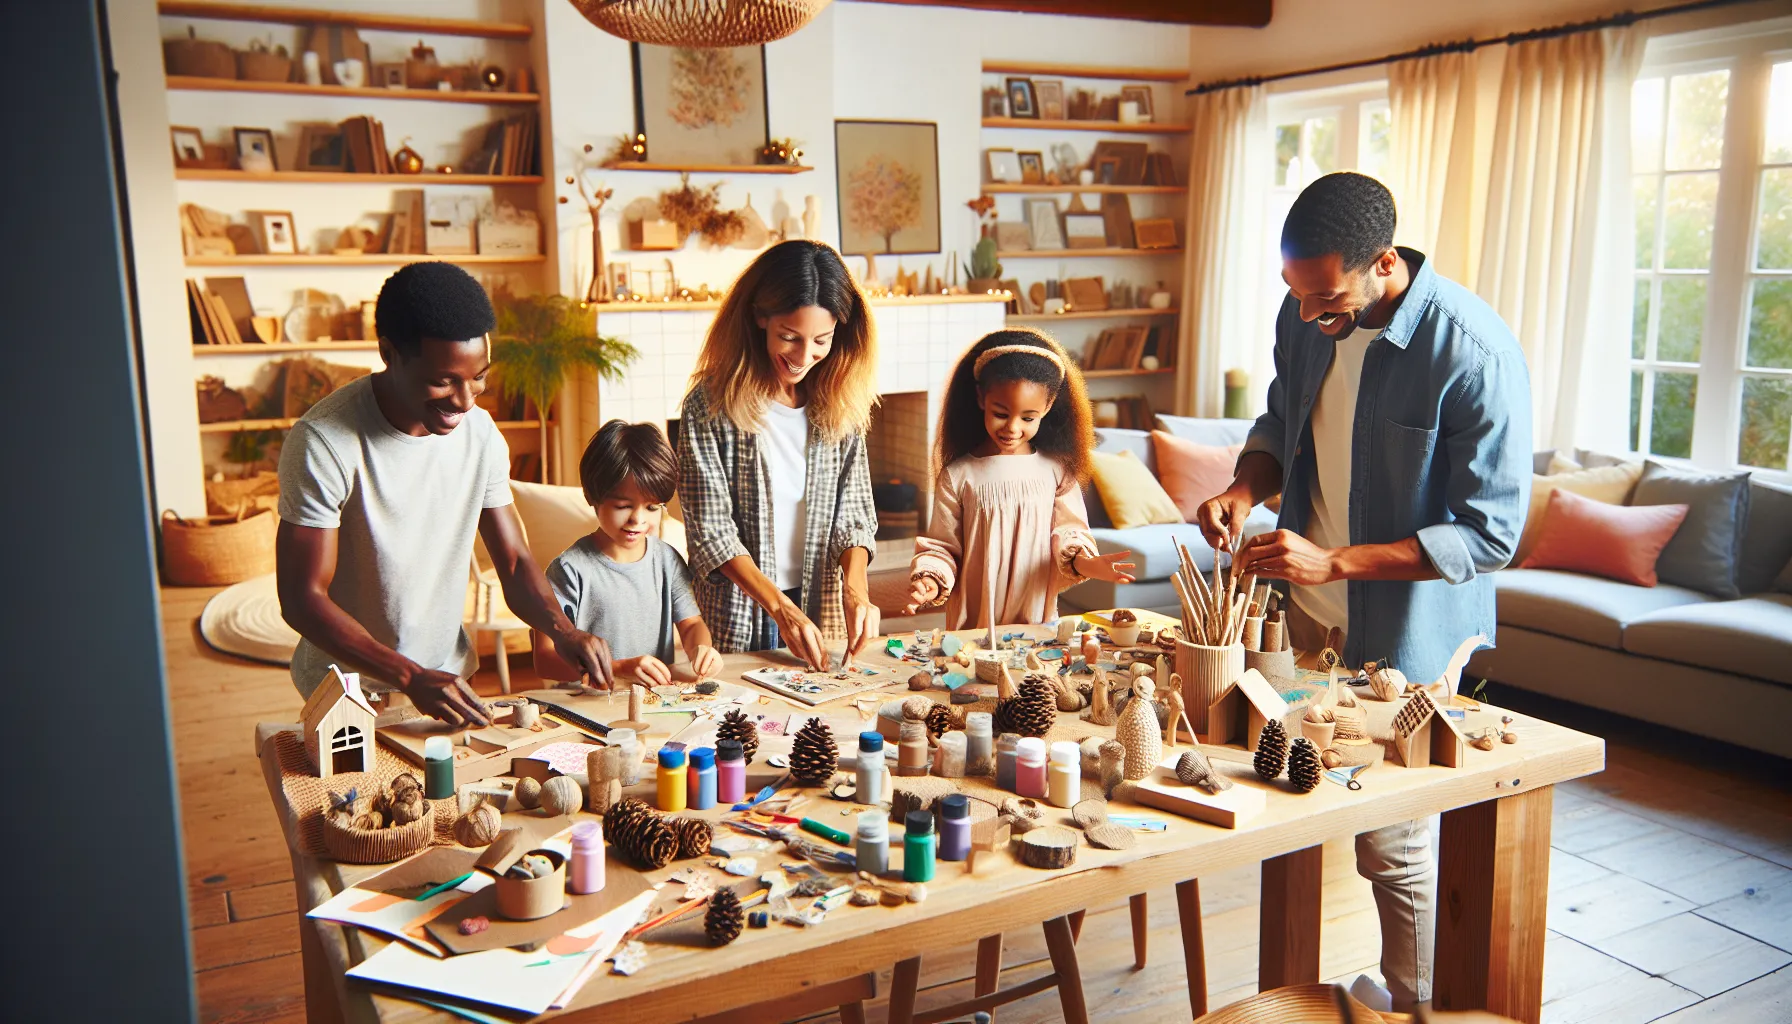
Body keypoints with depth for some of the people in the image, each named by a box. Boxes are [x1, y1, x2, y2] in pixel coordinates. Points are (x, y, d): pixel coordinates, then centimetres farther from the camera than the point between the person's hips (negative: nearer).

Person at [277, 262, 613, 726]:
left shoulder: (480, 432, -2)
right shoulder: (323, 443, -18)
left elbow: (514, 562, 4)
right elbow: (302, 600, -17)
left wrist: (561, 628, -16)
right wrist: (411, 678, -28)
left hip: (447, 675, 4)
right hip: (349, 687, -3)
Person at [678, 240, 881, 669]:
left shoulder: (841, 402, 0)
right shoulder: (710, 405, -12)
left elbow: (854, 509, 1)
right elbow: (710, 529, -13)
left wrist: (855, 587, -17)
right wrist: (779, 606, -21)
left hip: (822, 613, 3)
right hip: (738, 616, -3)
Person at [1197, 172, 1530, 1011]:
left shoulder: (1475, 353, -24)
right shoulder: (1306, 317, -4)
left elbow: (1490, 533, -22)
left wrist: (1334, 562, -29)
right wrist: (1247, 488, -8)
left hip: (1404, 636, -6)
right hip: (1304, 620, 6)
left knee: (1390, 846, 4)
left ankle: (1415, 1004, 29)